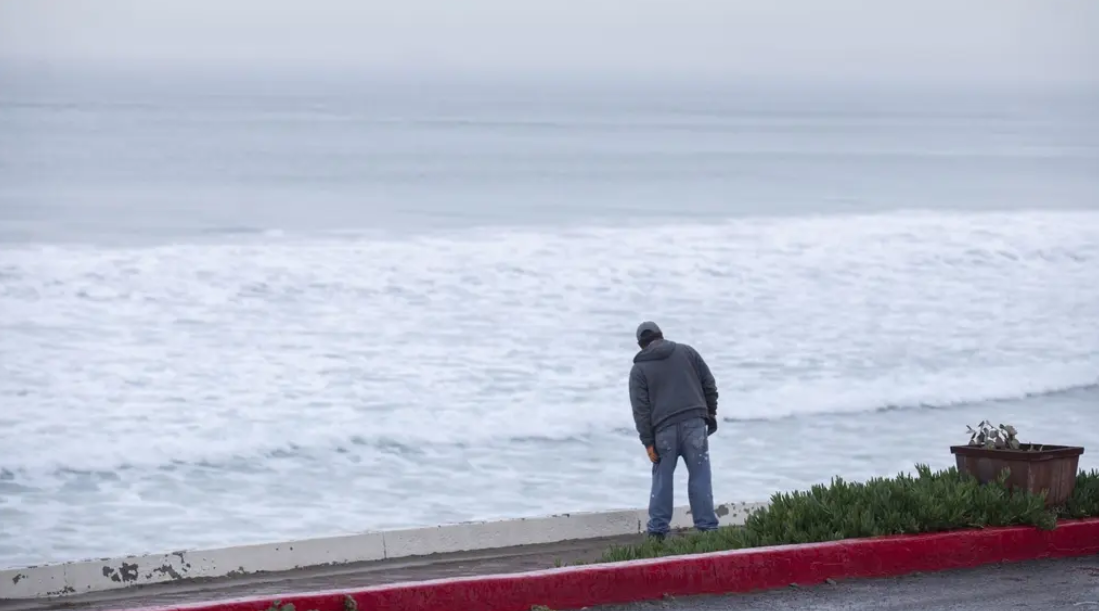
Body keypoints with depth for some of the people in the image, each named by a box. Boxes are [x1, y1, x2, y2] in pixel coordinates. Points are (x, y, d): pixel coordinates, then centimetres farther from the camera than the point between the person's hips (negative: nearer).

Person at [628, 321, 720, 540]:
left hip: (664, 430, -1)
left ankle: (658, 528, 8)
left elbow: (640, 408, -2)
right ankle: (706, 526, 0)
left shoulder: (639, 369, 5)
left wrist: (648, 441, -2)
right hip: (694, 423, 1)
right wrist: (711, 413, 18)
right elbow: (709, 384, 8)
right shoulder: (686, 352, 9)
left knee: (662, 478, 9)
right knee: (699, 476, 3)